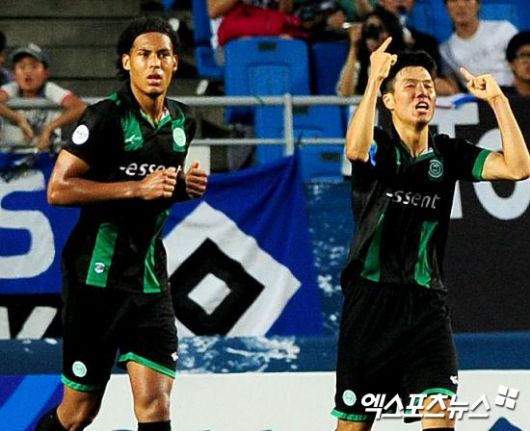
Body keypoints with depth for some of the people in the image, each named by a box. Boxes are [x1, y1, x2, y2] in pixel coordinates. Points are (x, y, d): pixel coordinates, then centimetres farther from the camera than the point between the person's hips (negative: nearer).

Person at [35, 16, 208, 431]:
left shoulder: (182, 121, 10)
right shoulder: (107, 117, -11)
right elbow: (58, 189, -16)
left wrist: (185, 185, 5)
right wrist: (137, 188, -21)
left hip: (150, 277, 5)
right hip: (97, 276, -5)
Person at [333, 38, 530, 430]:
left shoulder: (448, 154, 7)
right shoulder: (377, 147, -2)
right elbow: (355, 149, -28)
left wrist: (498, 100, -9)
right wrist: (374, 80, -30)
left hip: (427, 305, 2)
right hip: (371, 300, -2)